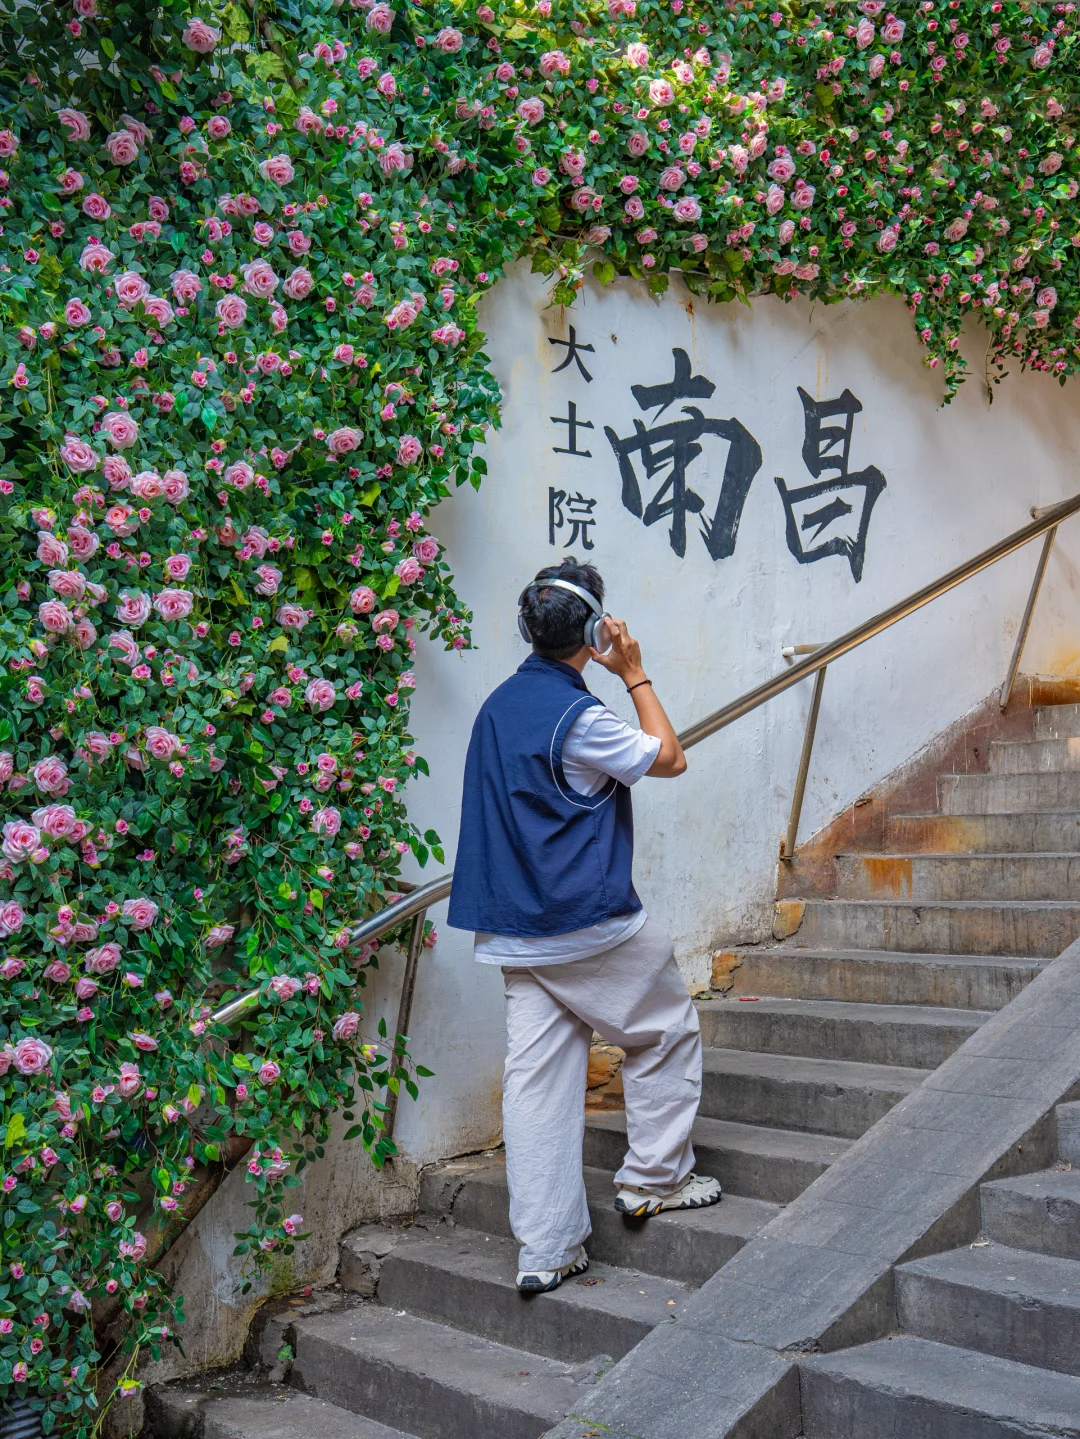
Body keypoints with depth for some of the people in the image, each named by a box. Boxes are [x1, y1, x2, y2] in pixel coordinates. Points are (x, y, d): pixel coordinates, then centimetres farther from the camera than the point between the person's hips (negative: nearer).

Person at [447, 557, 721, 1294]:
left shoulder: (500, 705, 9)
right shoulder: (578, 718, -18)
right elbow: (670, 757, -4)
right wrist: (635, 674, 0)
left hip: (518, 931, 8)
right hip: (593, 927, -8)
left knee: (538, 1080, 7)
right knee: (668, 1032, 15)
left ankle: (546, 1252, 12)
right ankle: (655, 1177, 23)